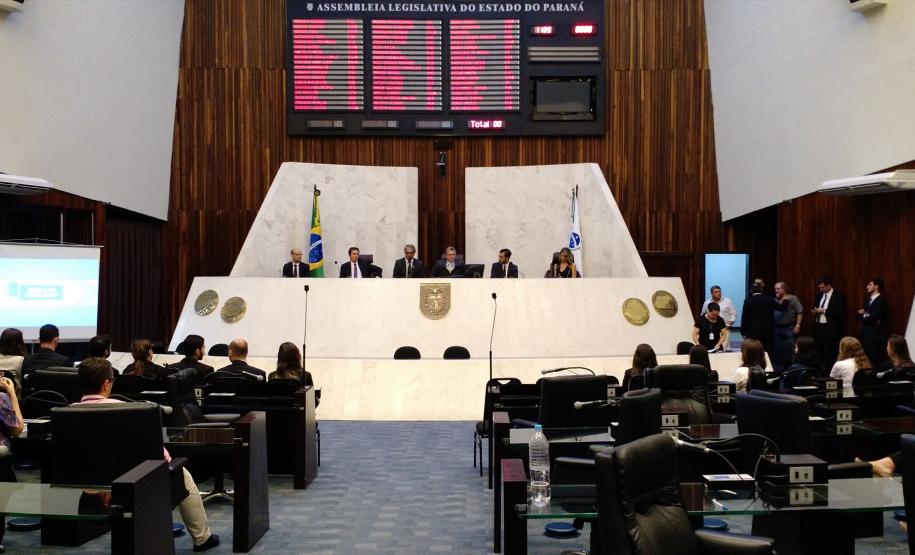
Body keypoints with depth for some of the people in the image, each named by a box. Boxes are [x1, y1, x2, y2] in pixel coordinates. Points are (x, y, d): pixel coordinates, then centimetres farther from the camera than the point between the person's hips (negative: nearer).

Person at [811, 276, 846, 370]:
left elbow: (840, 313, -15)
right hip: (818, 326, 7)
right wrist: (814, 311, 1)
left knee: (830, 354, -5)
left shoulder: (838, 296, -8)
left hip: (830, 329, -7)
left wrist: (824, 311, -18)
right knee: (819, 351, 8)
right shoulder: (819, 295, 14)